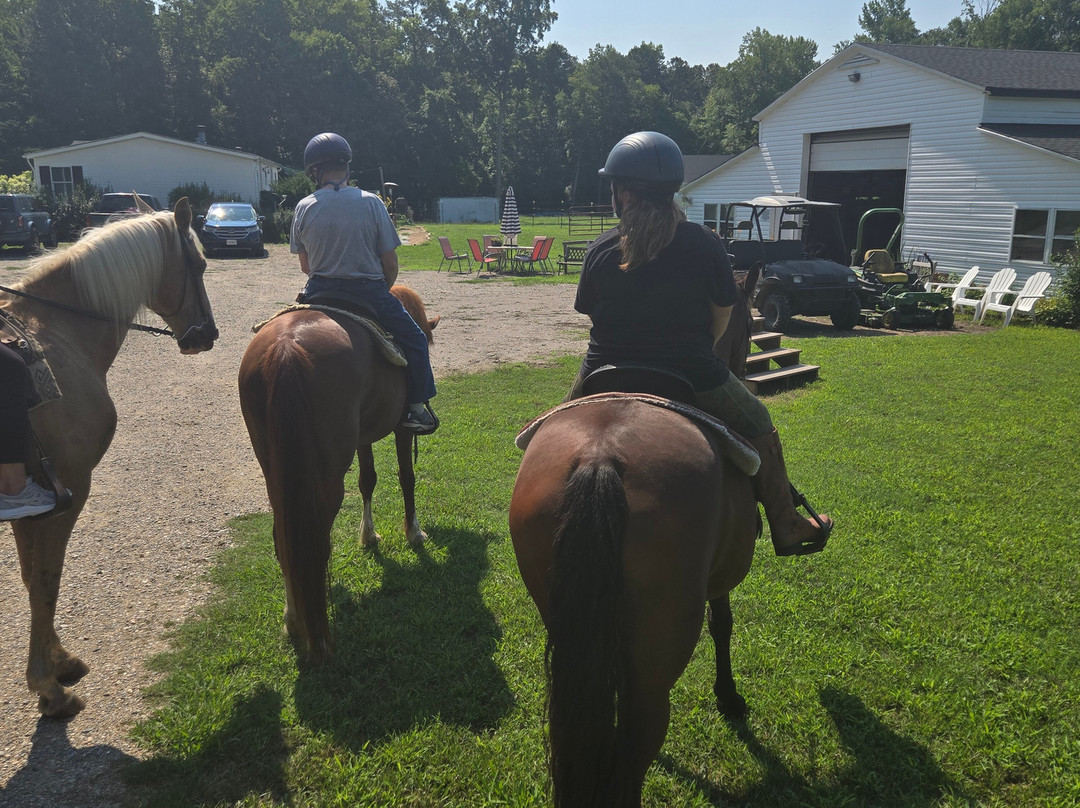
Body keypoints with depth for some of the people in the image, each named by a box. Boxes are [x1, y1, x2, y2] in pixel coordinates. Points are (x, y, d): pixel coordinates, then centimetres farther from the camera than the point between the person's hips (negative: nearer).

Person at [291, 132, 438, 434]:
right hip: (369, 292, -3)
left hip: (319, 293, 3)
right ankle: (416, 408, 11)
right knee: (413, 339, 15)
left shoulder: (303, 208, -2)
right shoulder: (371, 203, -9)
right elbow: (390, 264, -7)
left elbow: (305, 266, 6)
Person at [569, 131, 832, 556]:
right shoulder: (705, 244, -7)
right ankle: (786, 528, 29)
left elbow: (594, 317, 4)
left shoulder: (600, 251, -5)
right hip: (693, 380, -1)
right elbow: (722, 317, 2)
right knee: (758, 425, 22)